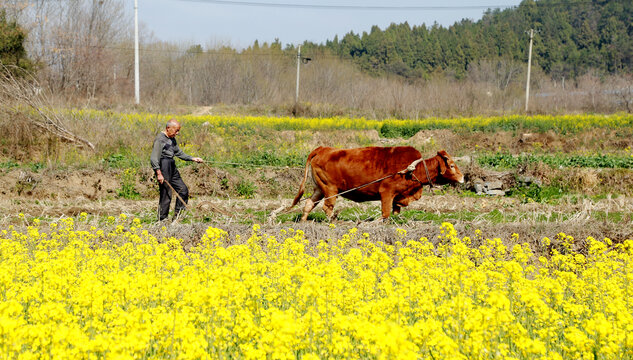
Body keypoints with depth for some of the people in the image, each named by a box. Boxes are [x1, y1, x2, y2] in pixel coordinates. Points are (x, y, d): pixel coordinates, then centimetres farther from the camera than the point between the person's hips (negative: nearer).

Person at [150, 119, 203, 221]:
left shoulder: (172, 139, 14)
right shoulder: (160, 139, -14)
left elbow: (179, 153, 27)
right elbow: (154, 158, -19)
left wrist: (192, 158, 17)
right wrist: (159, 173, -25)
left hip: (172, 167, 10)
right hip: (163, 167, -10)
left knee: (183, 190, 12)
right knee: (166, 194, -7)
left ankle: (177, 216, 22)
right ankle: (162, 220, 1)